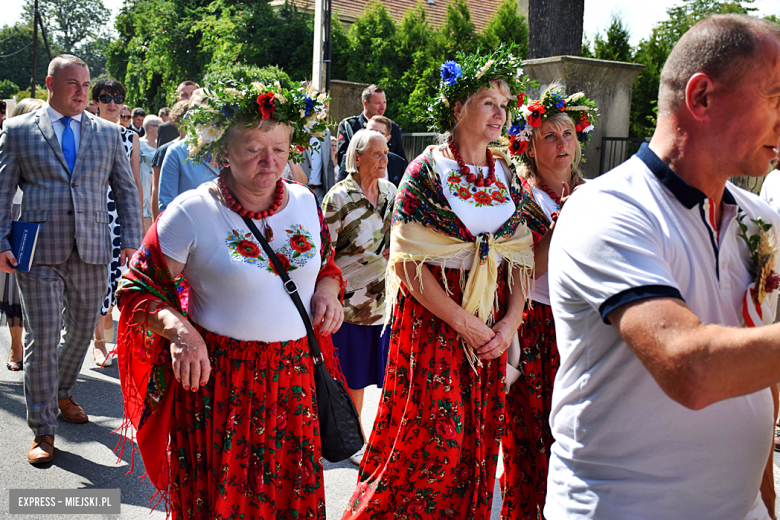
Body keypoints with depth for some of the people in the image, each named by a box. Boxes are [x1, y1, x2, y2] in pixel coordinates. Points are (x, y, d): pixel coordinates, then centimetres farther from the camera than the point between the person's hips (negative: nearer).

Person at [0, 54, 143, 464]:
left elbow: (126, 190, 10)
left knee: (81, 331, 14)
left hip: (92, 251, 3)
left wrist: (132, 241, 1)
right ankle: (43, 430, 11)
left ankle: (62, 393, 41)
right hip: (39, 253, -2)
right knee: (42, 340, -1)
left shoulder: (108, 133, 10)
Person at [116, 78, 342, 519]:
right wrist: (179, 330, -22)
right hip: (216, 382, -4)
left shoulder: (305, 202, 4)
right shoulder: (193, 213, -10)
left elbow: (327, 266, 20)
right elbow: (139, 288, -5)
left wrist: (327, 291, -2)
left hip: (294, 380, 4)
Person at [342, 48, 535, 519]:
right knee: (431, 437, -2)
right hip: (432, 318, -5)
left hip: (493, 327, 5)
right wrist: (465, 323, -15)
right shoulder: (427, 171, -7)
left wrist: (510, 322, -6)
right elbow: (407, 261, -13)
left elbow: (523, 255, 8)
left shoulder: (507, 175, 8)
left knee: (479, 436, 11)